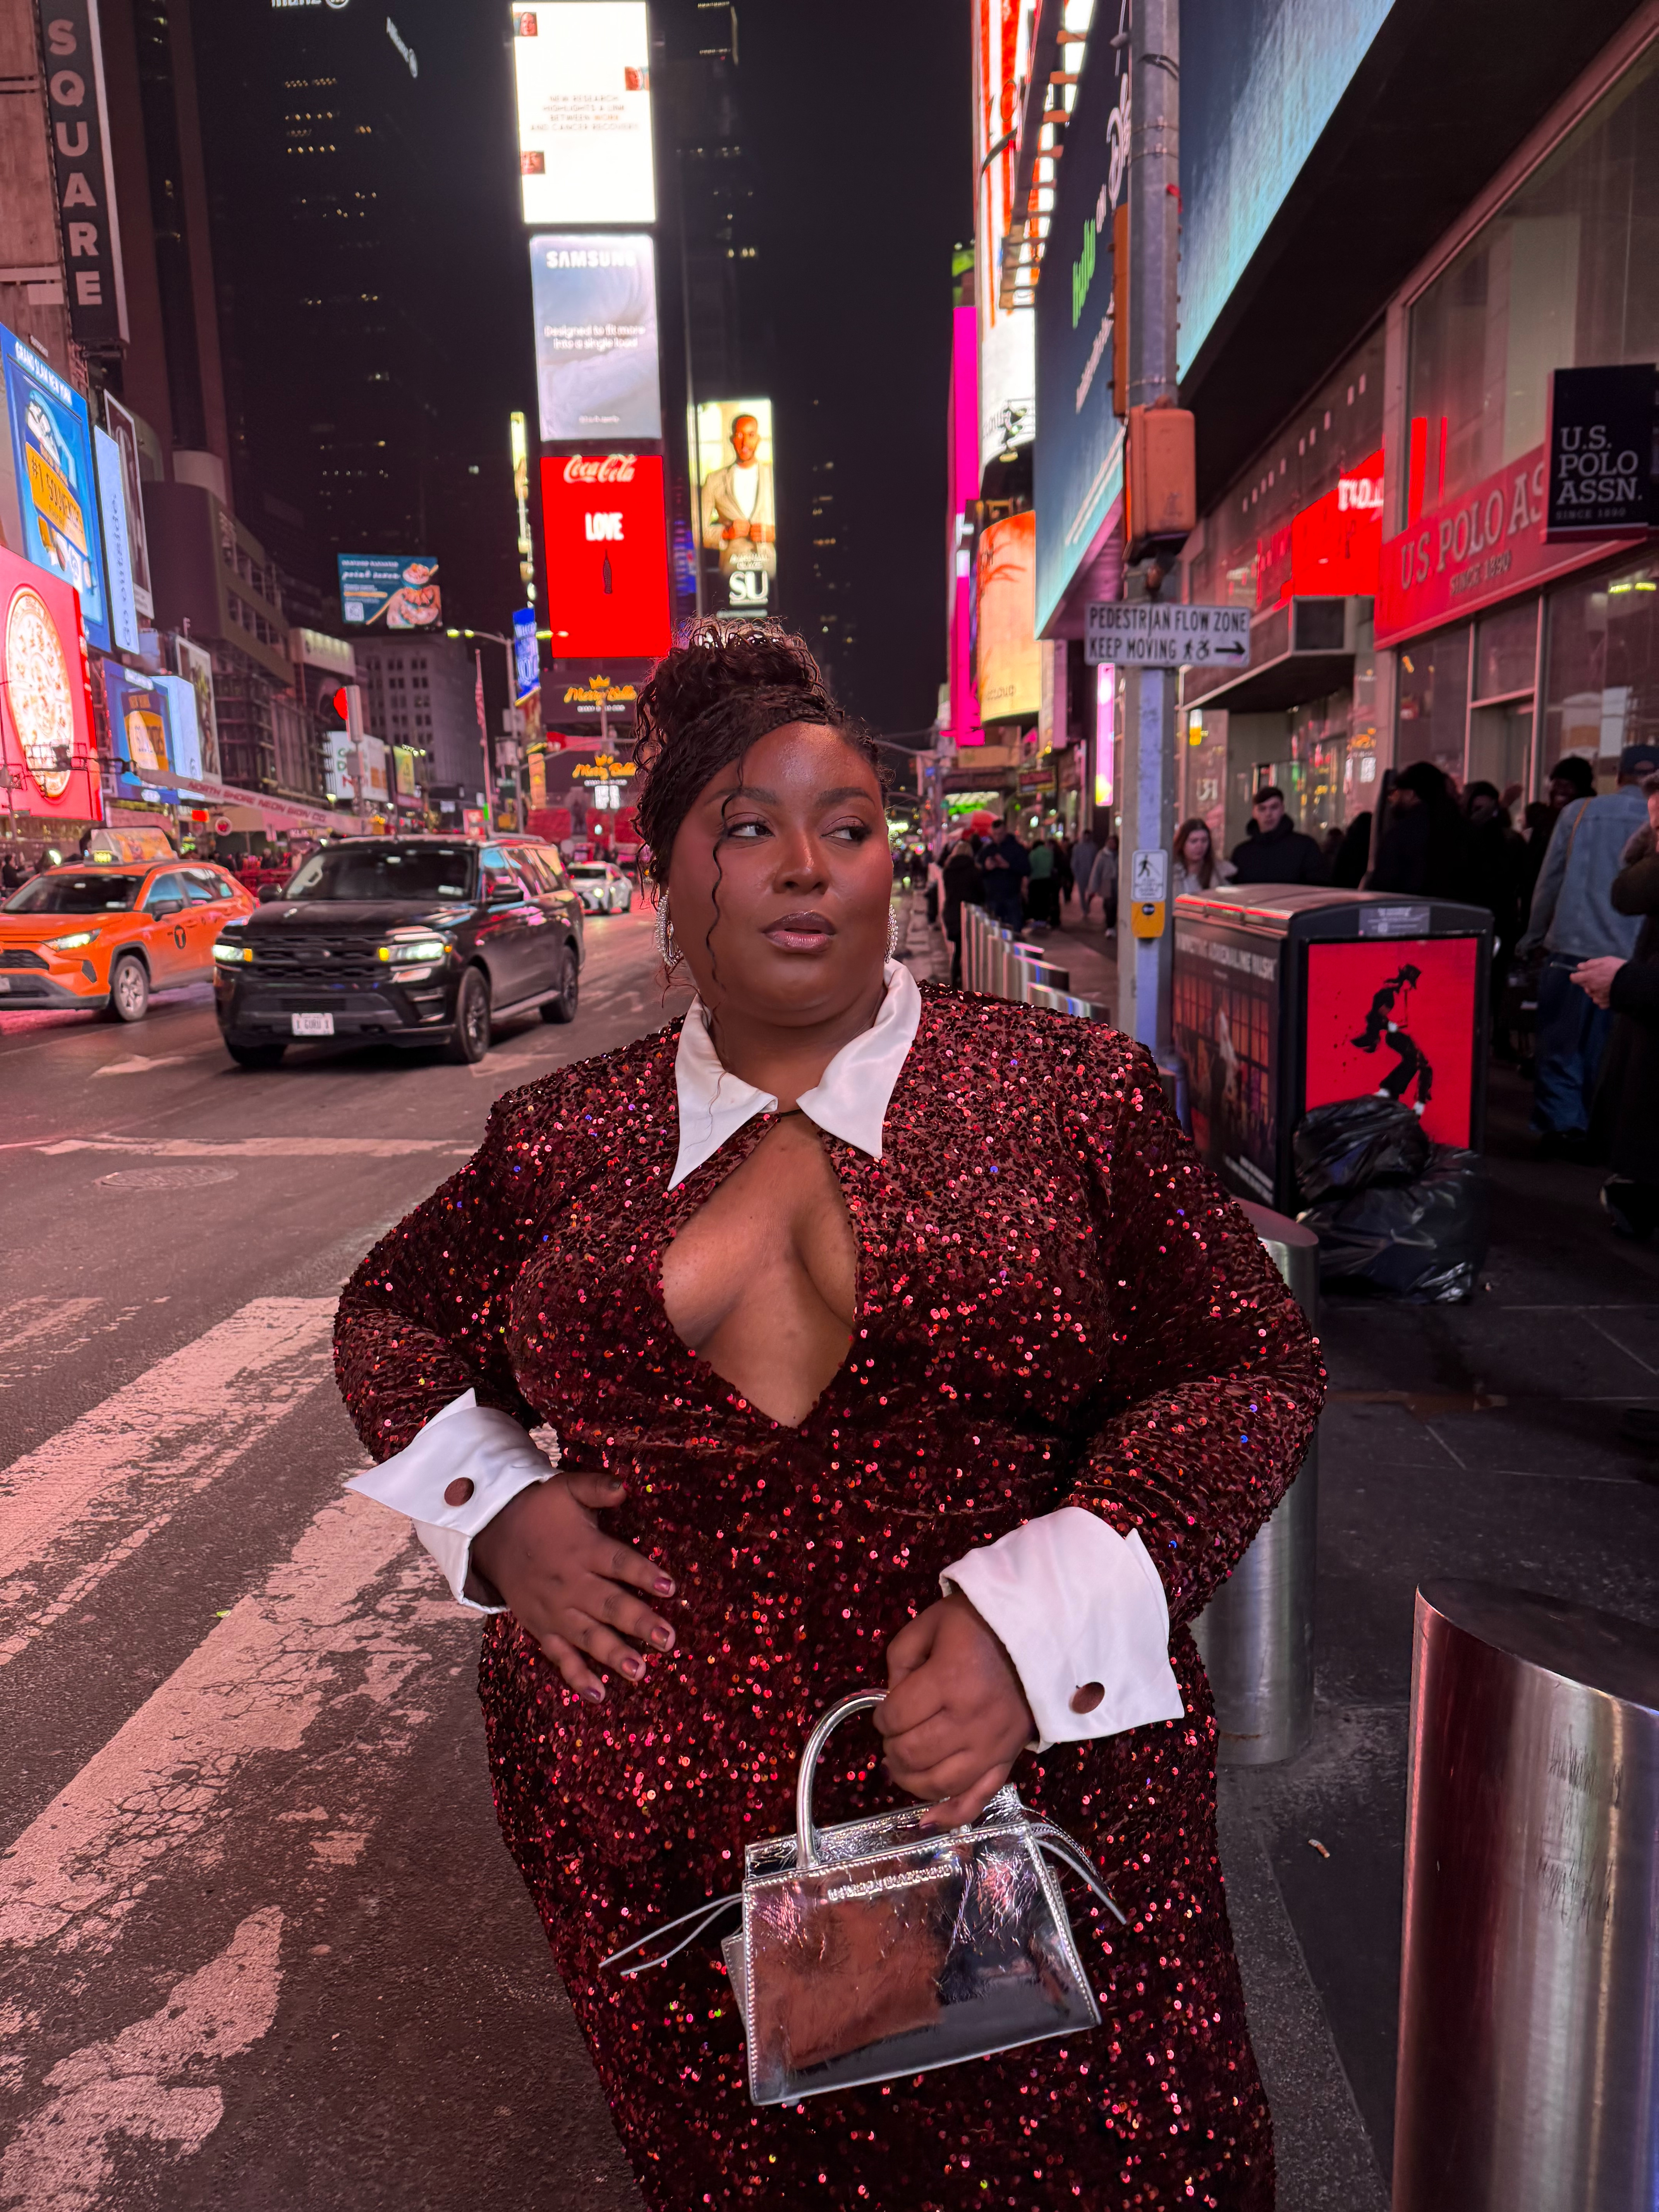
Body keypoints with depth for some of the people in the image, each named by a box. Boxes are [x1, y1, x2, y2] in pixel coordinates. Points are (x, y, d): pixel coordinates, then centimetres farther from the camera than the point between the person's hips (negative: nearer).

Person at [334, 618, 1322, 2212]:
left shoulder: (1065, 1095, -5)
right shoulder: (567, 1140, 2)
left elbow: (1248, 1365, -5)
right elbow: (391, 1318, 16)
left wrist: (1044, 1619, -18)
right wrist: (493, 1513, -3)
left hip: (1024, 1783, -1)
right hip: (645, 1835, 2)